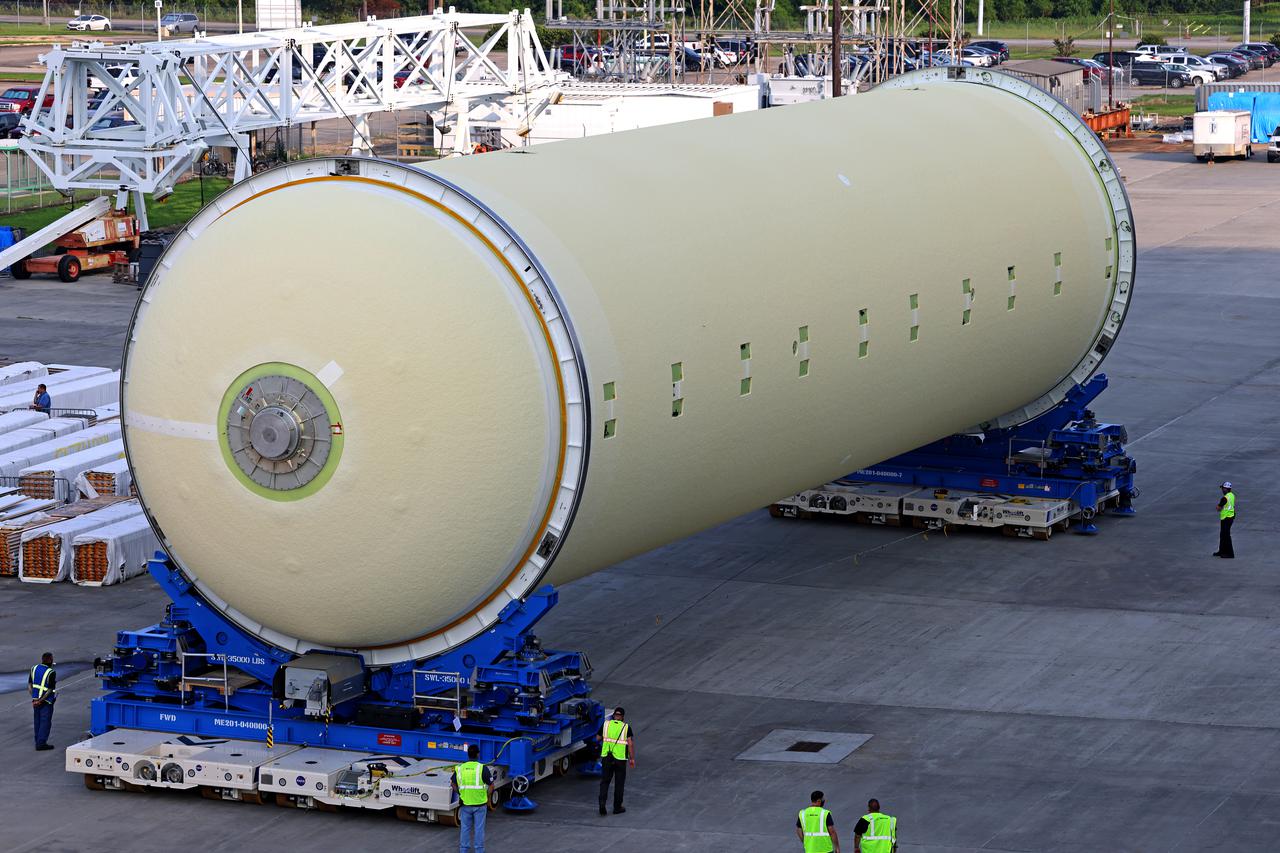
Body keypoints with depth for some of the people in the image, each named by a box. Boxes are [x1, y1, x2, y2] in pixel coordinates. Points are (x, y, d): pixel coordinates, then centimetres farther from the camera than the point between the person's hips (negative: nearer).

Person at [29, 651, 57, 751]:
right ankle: (41, 743, -2)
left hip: (36, 699, 7)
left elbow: (29, 684, 5)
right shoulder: (51, 673, -18)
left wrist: (33, 698, 6)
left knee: (38, 720, 16)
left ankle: (38, 741, 22)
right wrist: (40, 701, -12)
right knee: (45, 721, 0)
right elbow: (50, 690, -18)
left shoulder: (34, 668, 1)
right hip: (46, 701, -7)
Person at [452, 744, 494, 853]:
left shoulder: (460, 768, 0)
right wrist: (486, 797, 5)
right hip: (480, 804, -3)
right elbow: (491, 786, -9)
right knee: (479, 828, 6)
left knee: (465, 828, 13)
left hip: (465, 804, 3)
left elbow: (454, 785, 9)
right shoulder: (482, 768, -11)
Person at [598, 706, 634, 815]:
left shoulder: (606, 724, 1)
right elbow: (630, 743, -10)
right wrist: (632, 759, -3)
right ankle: (617, 807, 16)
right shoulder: (626, 727, -5)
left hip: (606, 758, 2)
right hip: (620, 759, -2)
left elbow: (598, 738, 10)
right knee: (619, 783, 11)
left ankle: (602, 802, -10)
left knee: (604, 781, 10)